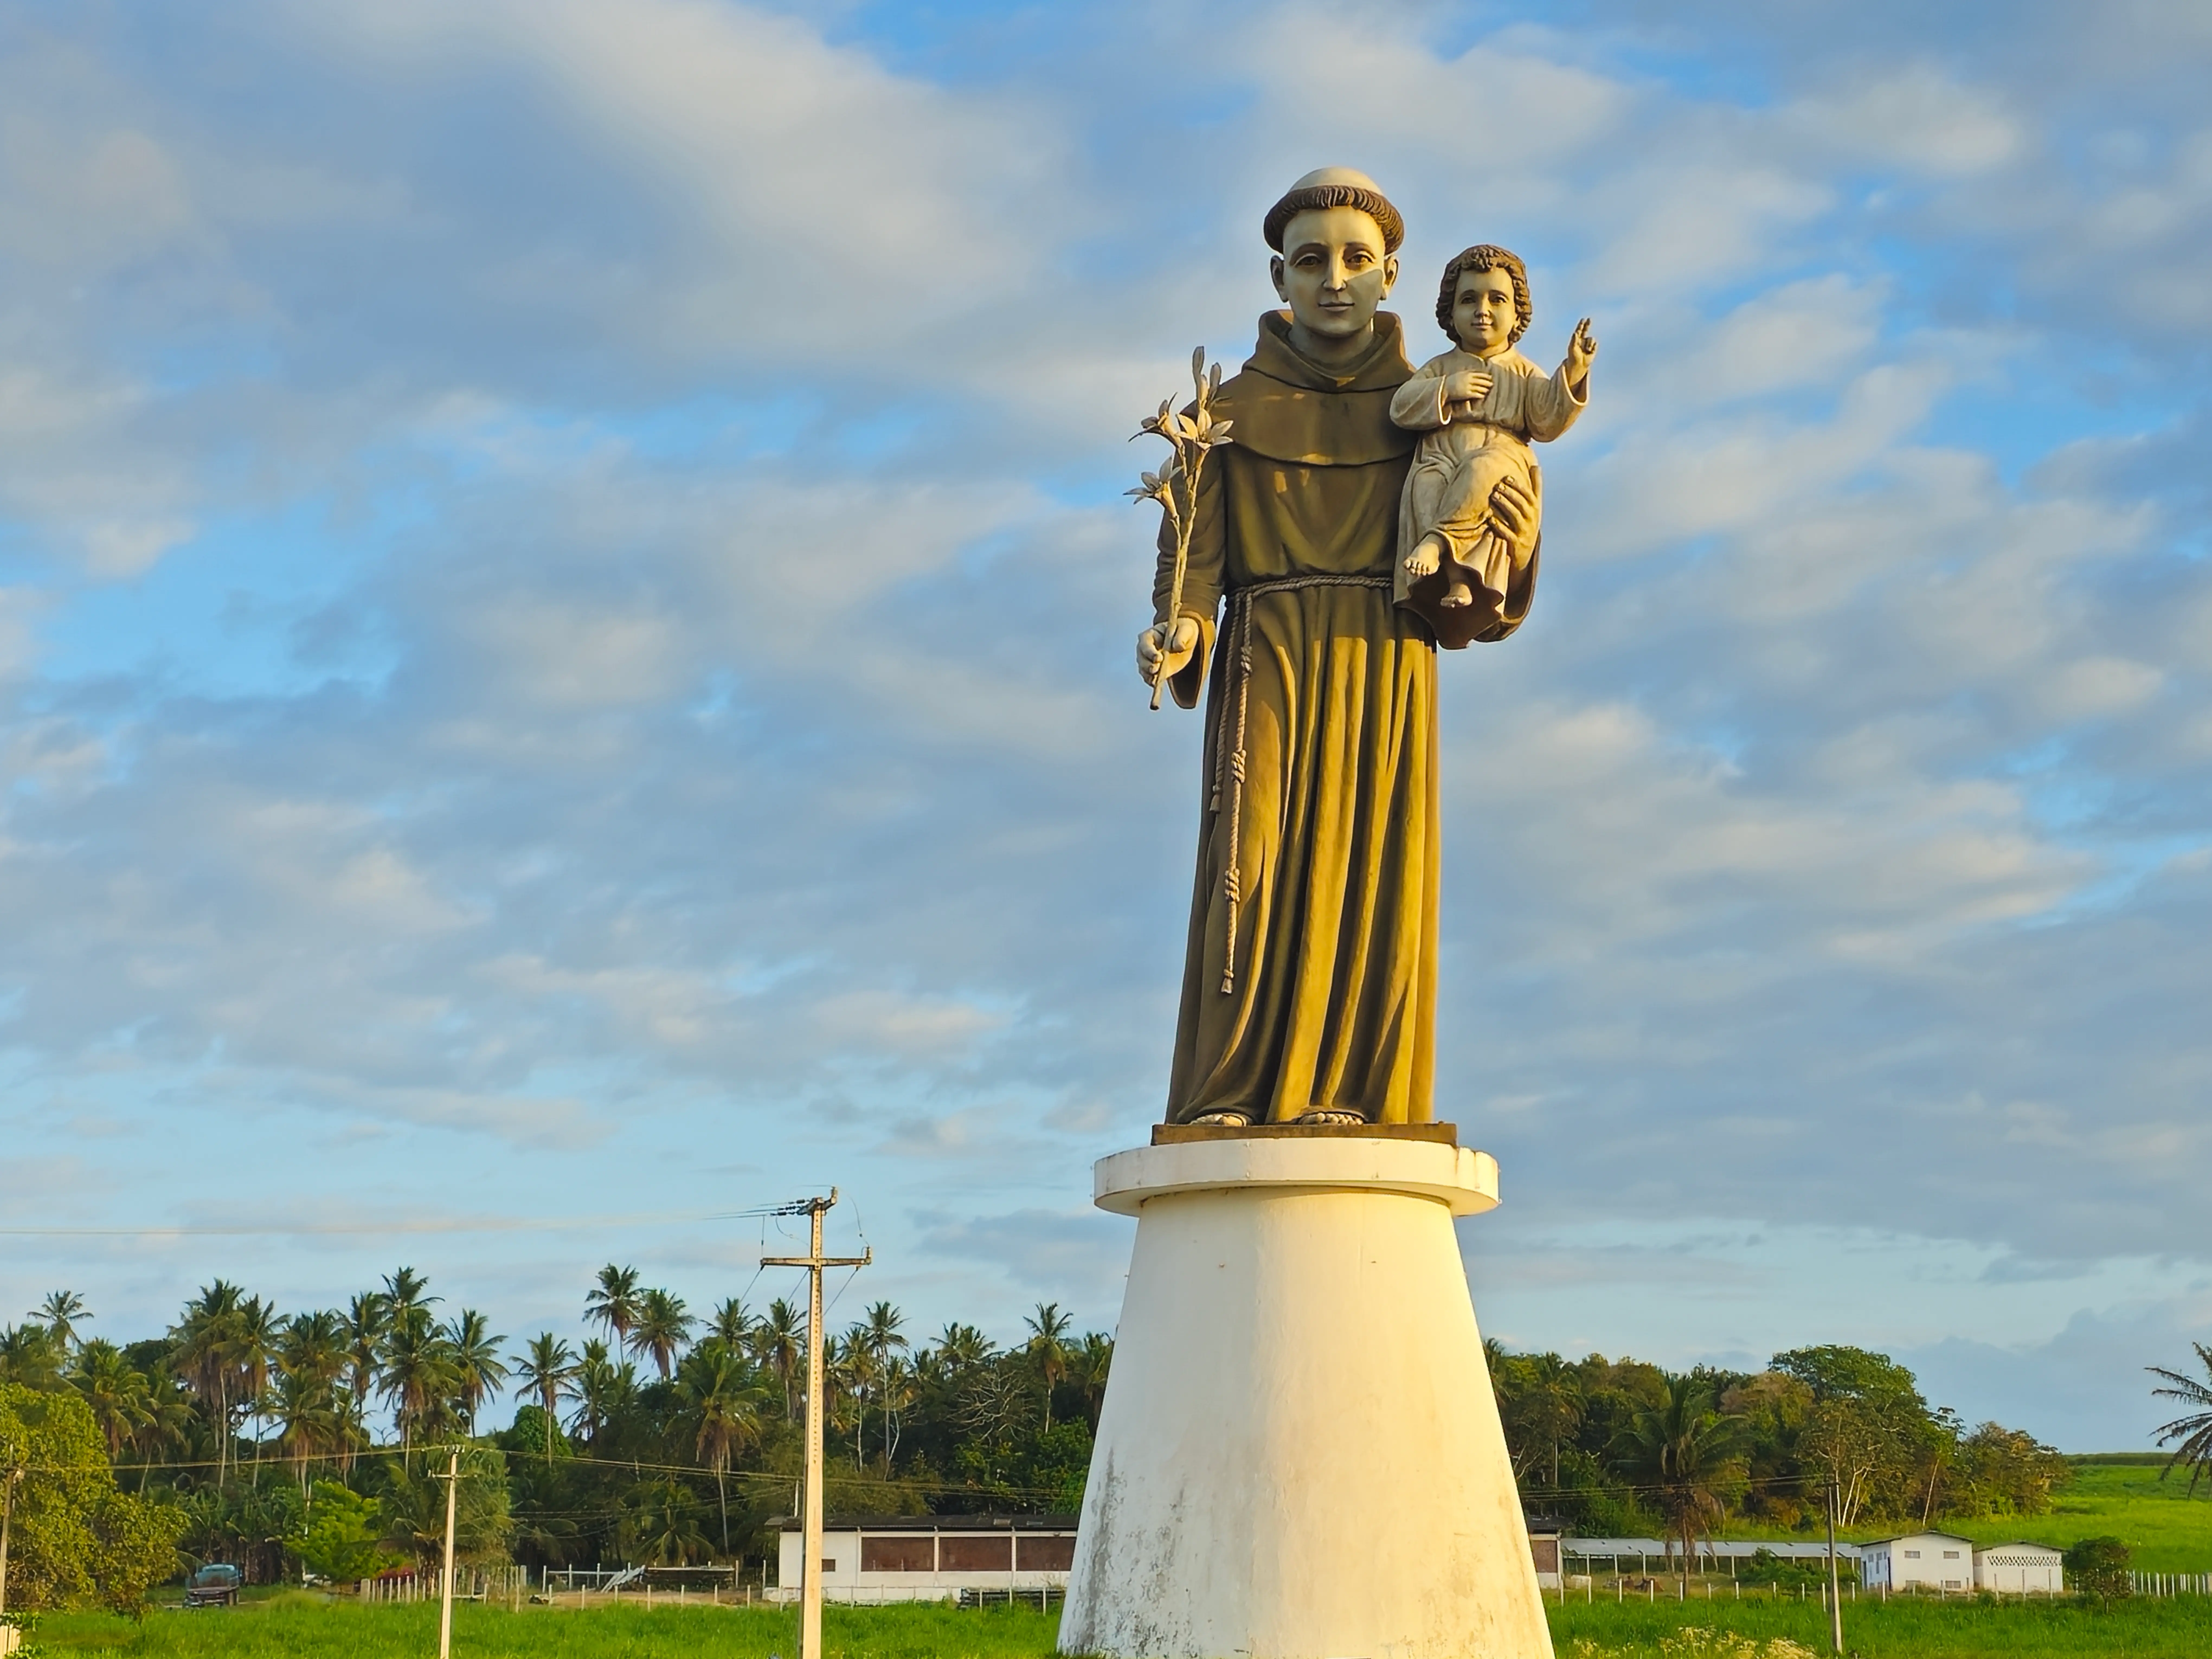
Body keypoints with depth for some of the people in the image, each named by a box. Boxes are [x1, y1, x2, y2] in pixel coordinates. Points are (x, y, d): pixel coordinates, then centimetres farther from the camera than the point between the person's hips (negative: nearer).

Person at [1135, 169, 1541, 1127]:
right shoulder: (1233, 410, 11)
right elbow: (1191, 554, 2)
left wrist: (1515, 553, -12)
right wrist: (1180, 635, -19)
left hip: (1387, 676, 1)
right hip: (1267, 664, -1)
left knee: (1373, 878, -9)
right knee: (1255, 861, -14)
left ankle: (1349, 1104, -11)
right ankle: (1226, 1109, -17)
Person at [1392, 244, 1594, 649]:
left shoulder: (1524, 373, 21)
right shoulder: (1439, 369, 22)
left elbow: (1547, 422, 6)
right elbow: (1401, 409, 8)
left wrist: (1571, 374, -5)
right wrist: (1446, 389, -4)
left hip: (1501, 454, -1)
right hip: (1441, 457, 1)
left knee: (1480, 469, -38)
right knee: (1426, 484, -35)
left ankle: (1439, 541, -45)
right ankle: (1457, 580, -46)